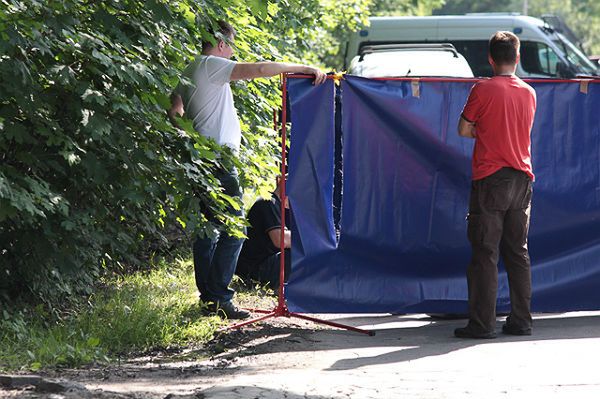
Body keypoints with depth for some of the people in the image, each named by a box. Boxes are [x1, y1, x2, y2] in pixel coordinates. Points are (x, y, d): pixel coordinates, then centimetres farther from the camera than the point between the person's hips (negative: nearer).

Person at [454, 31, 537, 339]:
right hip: (522, 179, 5)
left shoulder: (483, 90, -8)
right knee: (518, 252, 10)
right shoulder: (529, 93, 7)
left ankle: (482, 323, -5)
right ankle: (520, 320, 10)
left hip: (490, 178, -5)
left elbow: (463, 130, -1)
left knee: (485, 253, -3)